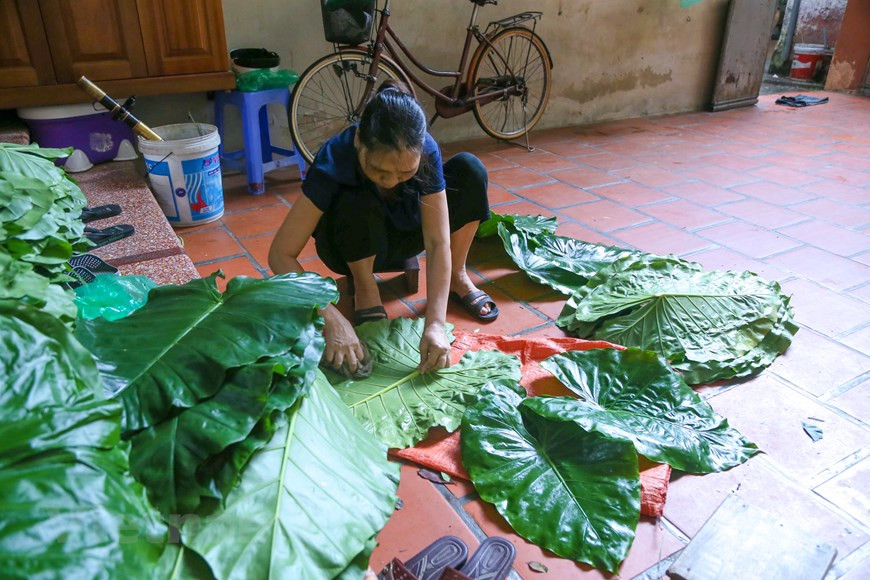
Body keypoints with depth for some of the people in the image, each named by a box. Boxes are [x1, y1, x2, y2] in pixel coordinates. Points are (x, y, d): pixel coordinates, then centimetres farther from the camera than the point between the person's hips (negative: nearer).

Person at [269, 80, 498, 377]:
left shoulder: (426, 152, -29)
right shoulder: (333, 163, -35)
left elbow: (438, 242, -31)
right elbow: (280, 254, -36)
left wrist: (435, 324, -42)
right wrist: (332, 320, -47)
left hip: (403, 232, 2)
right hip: (355, 246, -2)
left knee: (469, 169, -23)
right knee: (356, 203, -38)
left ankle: (457, 277, -6)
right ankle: (365, 287, -10)